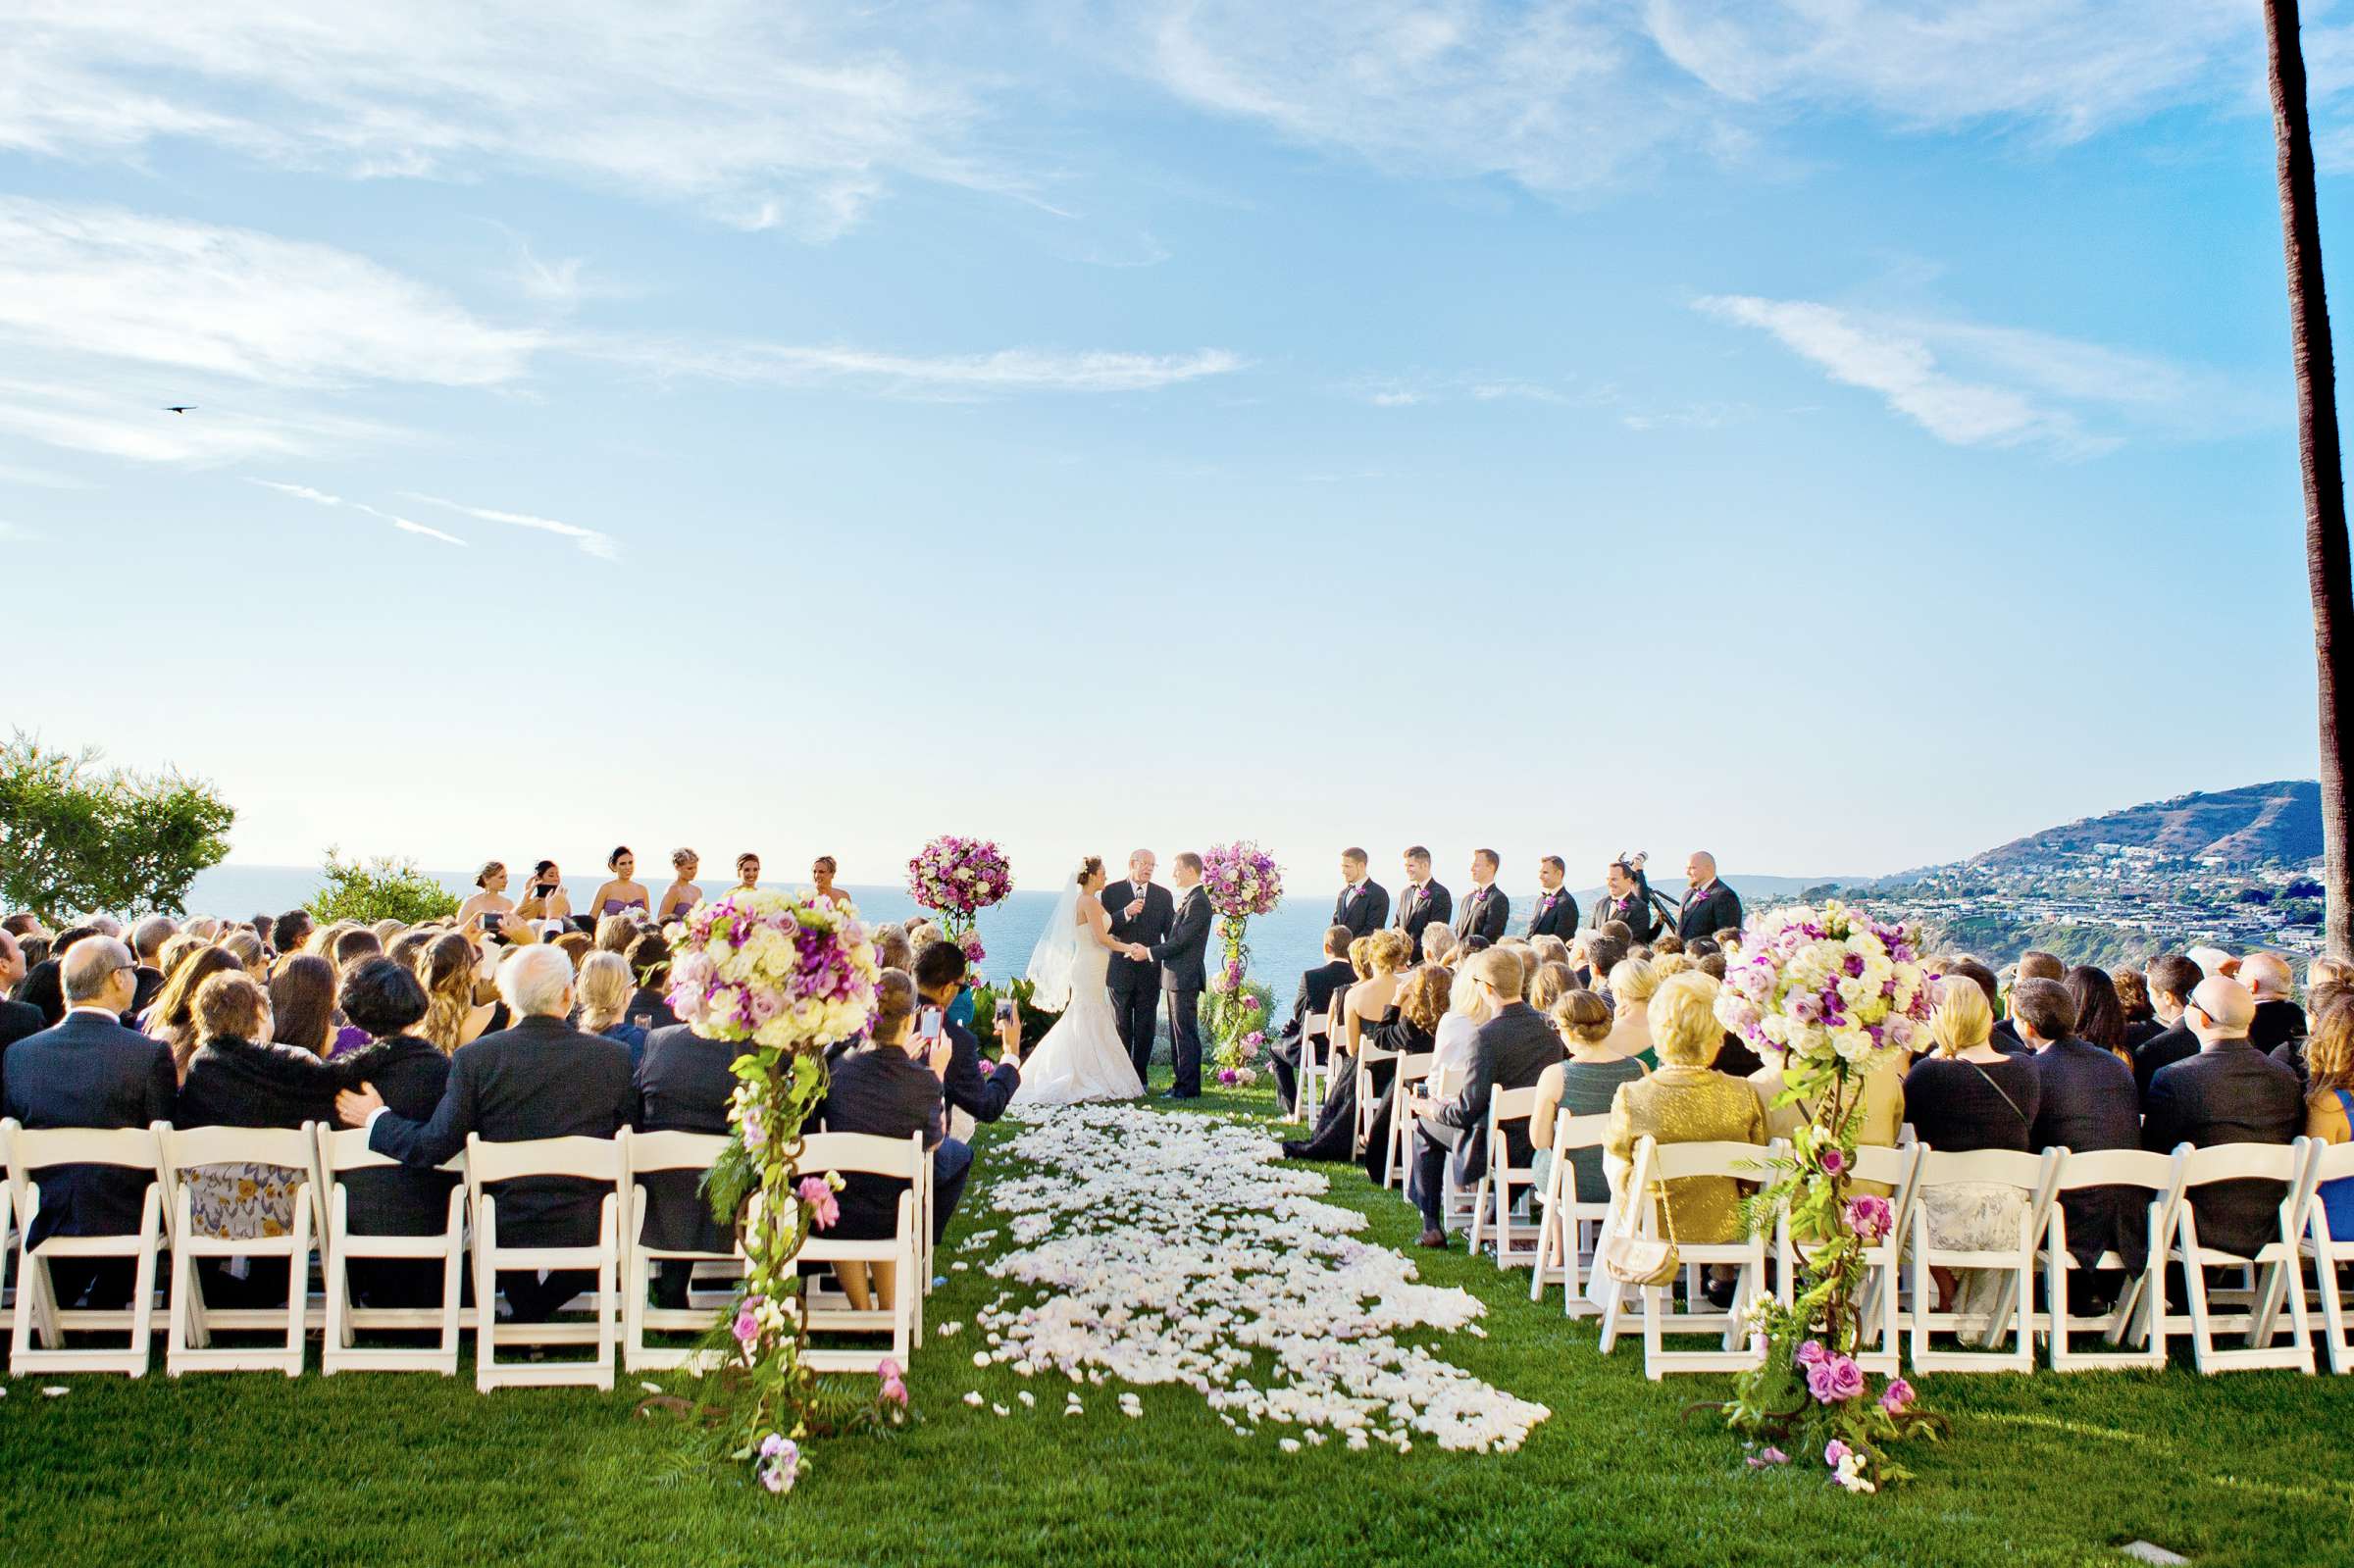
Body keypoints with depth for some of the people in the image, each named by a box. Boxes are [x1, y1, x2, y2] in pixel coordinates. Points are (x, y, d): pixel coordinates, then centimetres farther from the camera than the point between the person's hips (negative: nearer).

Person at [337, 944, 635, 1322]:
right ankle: (546, 1304, 30)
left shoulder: (475, 1058, -11)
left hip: (505, 1233, 1)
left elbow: (431, 1147, -9)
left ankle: (527, 1312, 37)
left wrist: (375, 1117, 8)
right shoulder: (613, 1057, -10)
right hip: (589, 1232, -1)